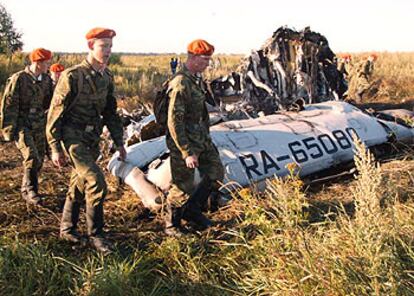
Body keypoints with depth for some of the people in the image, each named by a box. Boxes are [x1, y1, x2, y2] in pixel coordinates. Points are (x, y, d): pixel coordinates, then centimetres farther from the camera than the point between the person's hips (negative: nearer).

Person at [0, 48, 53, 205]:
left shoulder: (46, 80, 5)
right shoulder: (18, 79, -12)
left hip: (39, 126, 6)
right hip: (22, 125, -6)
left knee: (38, 159, 10)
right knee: (32, 157, -18)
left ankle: (27, 189, 28)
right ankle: (29, 190, -1)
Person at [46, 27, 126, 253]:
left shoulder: (106, 78, 6)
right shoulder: (72, 76, -15)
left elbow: (110, 112, 16)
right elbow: (55, 113, -12)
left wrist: (119, 142, 12)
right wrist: (55, 148, -13)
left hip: (92, 139, 7)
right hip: (73, 138, -7)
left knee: (79, 185, 15)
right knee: (96, 183, -16)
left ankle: (67, 229, 30)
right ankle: (95, 234, -2)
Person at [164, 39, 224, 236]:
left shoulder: (198, 79, 8)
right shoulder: (180, 85, -22)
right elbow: (174, 122, -25)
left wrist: (207, 136, 22)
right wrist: (187, 153, -24)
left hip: (202, 139, 9)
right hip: (184, 143, -9)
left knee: (216, 174, 14)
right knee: (183, 188, 2)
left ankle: (193, 211, 29)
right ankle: (171, 225, 24)